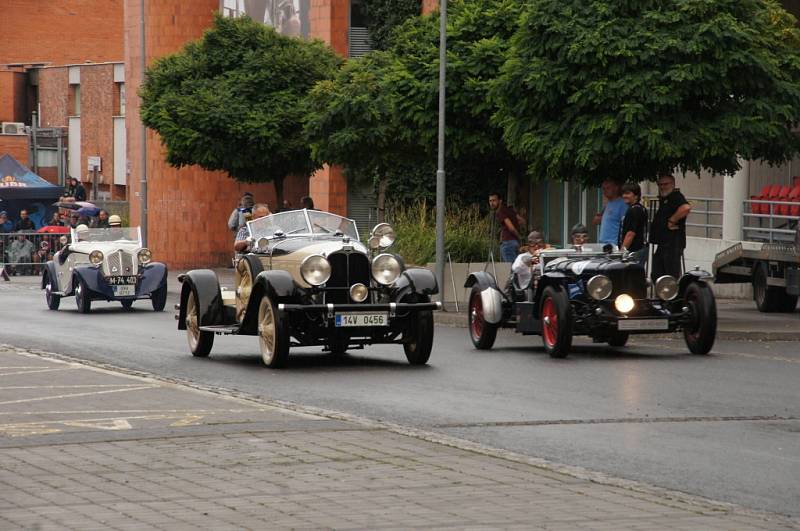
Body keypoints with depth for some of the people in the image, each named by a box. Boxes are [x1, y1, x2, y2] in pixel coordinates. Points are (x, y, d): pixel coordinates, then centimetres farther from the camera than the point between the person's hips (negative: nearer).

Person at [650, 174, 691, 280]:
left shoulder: (676, 196, -9)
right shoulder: (663, 199, 22)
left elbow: (686, 208, -29)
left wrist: (672, 221, -20)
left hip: (673, 243, -10)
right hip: (662, 244, 10)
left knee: (672, 276, -10)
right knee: (657, 276, 10)